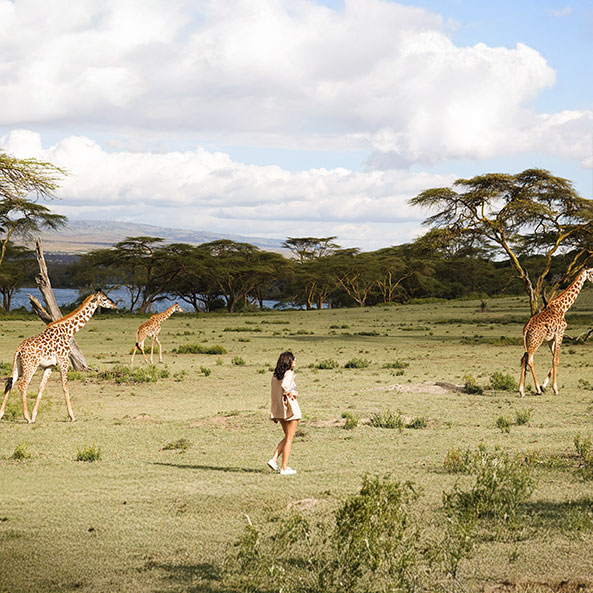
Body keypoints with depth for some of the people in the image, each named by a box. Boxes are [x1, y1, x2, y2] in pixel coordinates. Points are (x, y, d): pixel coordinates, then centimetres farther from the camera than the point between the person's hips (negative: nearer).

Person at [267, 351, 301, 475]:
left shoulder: (275, 375, 10)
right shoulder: (289, 374, -12)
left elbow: (274, 393, 12)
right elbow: (284, 386, -31)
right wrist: (291, 394, -10)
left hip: (278, 409, 7)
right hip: (290, 407, -7)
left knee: (287, 437, 20)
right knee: (289, 439, 2)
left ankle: (274, 459, 7)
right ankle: (284, 468, 3)